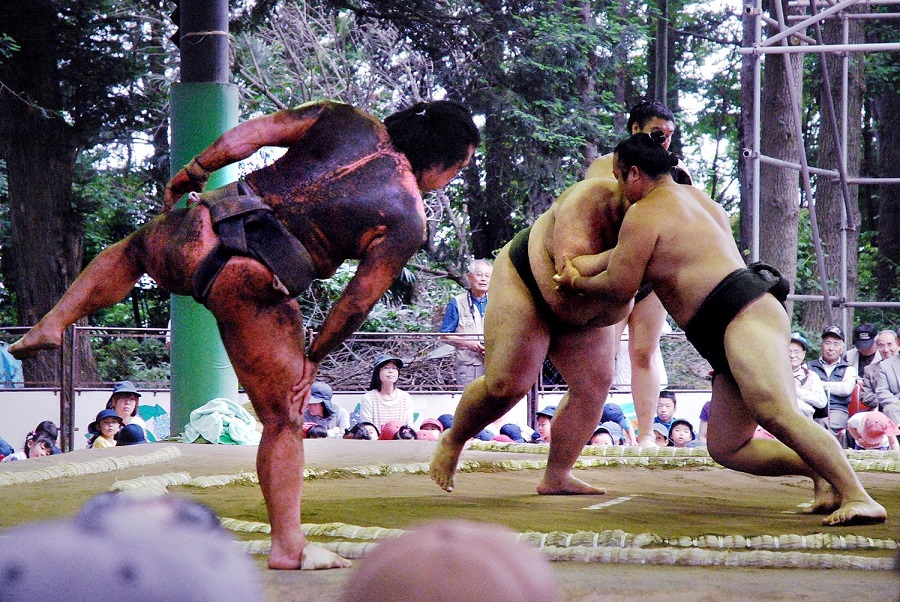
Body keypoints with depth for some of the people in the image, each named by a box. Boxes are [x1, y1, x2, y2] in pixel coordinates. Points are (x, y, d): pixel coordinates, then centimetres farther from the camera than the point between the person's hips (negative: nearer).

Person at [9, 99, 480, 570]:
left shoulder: (344, 120, 8)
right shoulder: (407, 222, -2)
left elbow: (246, 135, 4)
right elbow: (358, 301, -5)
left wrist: (191, 174, 18)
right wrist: (314, 357, 9)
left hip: (201, 235, 4)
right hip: (253, 292, -4)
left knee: (134, 248, 39)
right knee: (282, 421, 12)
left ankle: (52, 324, 31)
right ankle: (288, 546, 12)